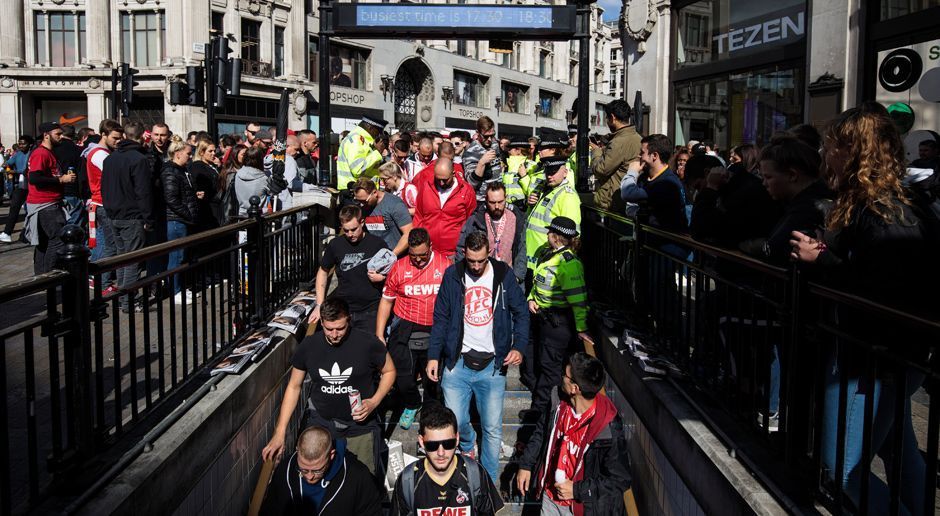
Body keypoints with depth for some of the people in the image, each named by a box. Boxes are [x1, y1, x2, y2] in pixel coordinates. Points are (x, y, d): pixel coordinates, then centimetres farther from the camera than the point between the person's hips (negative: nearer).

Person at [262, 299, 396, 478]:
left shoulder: (368, 343, -13)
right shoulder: (308, 346, -7)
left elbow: (389, 371, 3)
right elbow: (294, 387, 3)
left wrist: (374, 402, -13)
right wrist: (279, 433, 0)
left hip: (360, 423, -2)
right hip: (321, 422, 2)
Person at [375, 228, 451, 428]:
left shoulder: (445, 266, -3)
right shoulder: (399, 267, -2)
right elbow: (386, 301, 5)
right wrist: (379, 335, 3)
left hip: (436, 331, 0)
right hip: (405, 328, 0)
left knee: (433, 379, 11)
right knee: (402, 377, 3)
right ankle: (411, 404, 34)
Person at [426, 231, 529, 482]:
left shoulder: (504, 274, -1)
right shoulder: (453, 275, 0)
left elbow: (521, 312, 4)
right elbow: (441, 318, 4)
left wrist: (519, 346, -10)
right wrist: (433, 355, -1)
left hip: (492, 366, 0)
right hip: (458, 363, 0)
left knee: (493, 428, 4)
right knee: (455, 422, 1)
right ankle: (468, 444, 37)